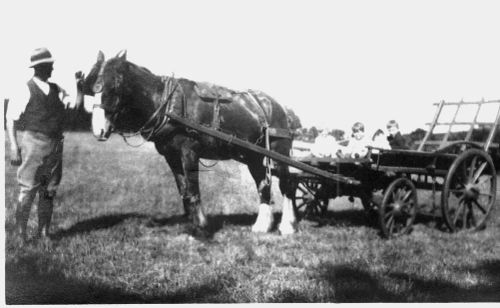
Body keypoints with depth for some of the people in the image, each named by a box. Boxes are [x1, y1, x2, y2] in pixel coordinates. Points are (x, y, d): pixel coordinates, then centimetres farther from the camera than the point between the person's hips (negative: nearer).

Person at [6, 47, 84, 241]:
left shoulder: (56, 90, 10)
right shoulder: (26, 90, -5)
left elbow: (76, 104, 3)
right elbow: (10, 118, -5)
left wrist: (79, 86, -11)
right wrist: (14, 147, -11)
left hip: (56, 145, 6)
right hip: (34, 144, -5)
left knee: (49, 191, 10)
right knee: (28, 190, -2)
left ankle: (44, 232, 20)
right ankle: (20, 232, 11)